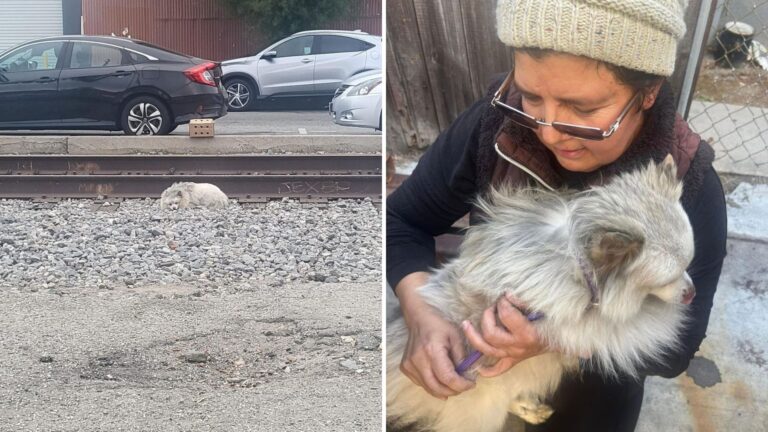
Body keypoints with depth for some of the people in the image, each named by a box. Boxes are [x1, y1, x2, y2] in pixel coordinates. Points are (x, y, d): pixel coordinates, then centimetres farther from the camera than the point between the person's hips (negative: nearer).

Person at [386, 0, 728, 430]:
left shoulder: (691, 191, -29)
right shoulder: (496, 126, -24)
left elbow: (677, 347, -22)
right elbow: (402, 220, -12)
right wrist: (421, 312, -31)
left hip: (593, 396, -1)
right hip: (477, 367, 2)